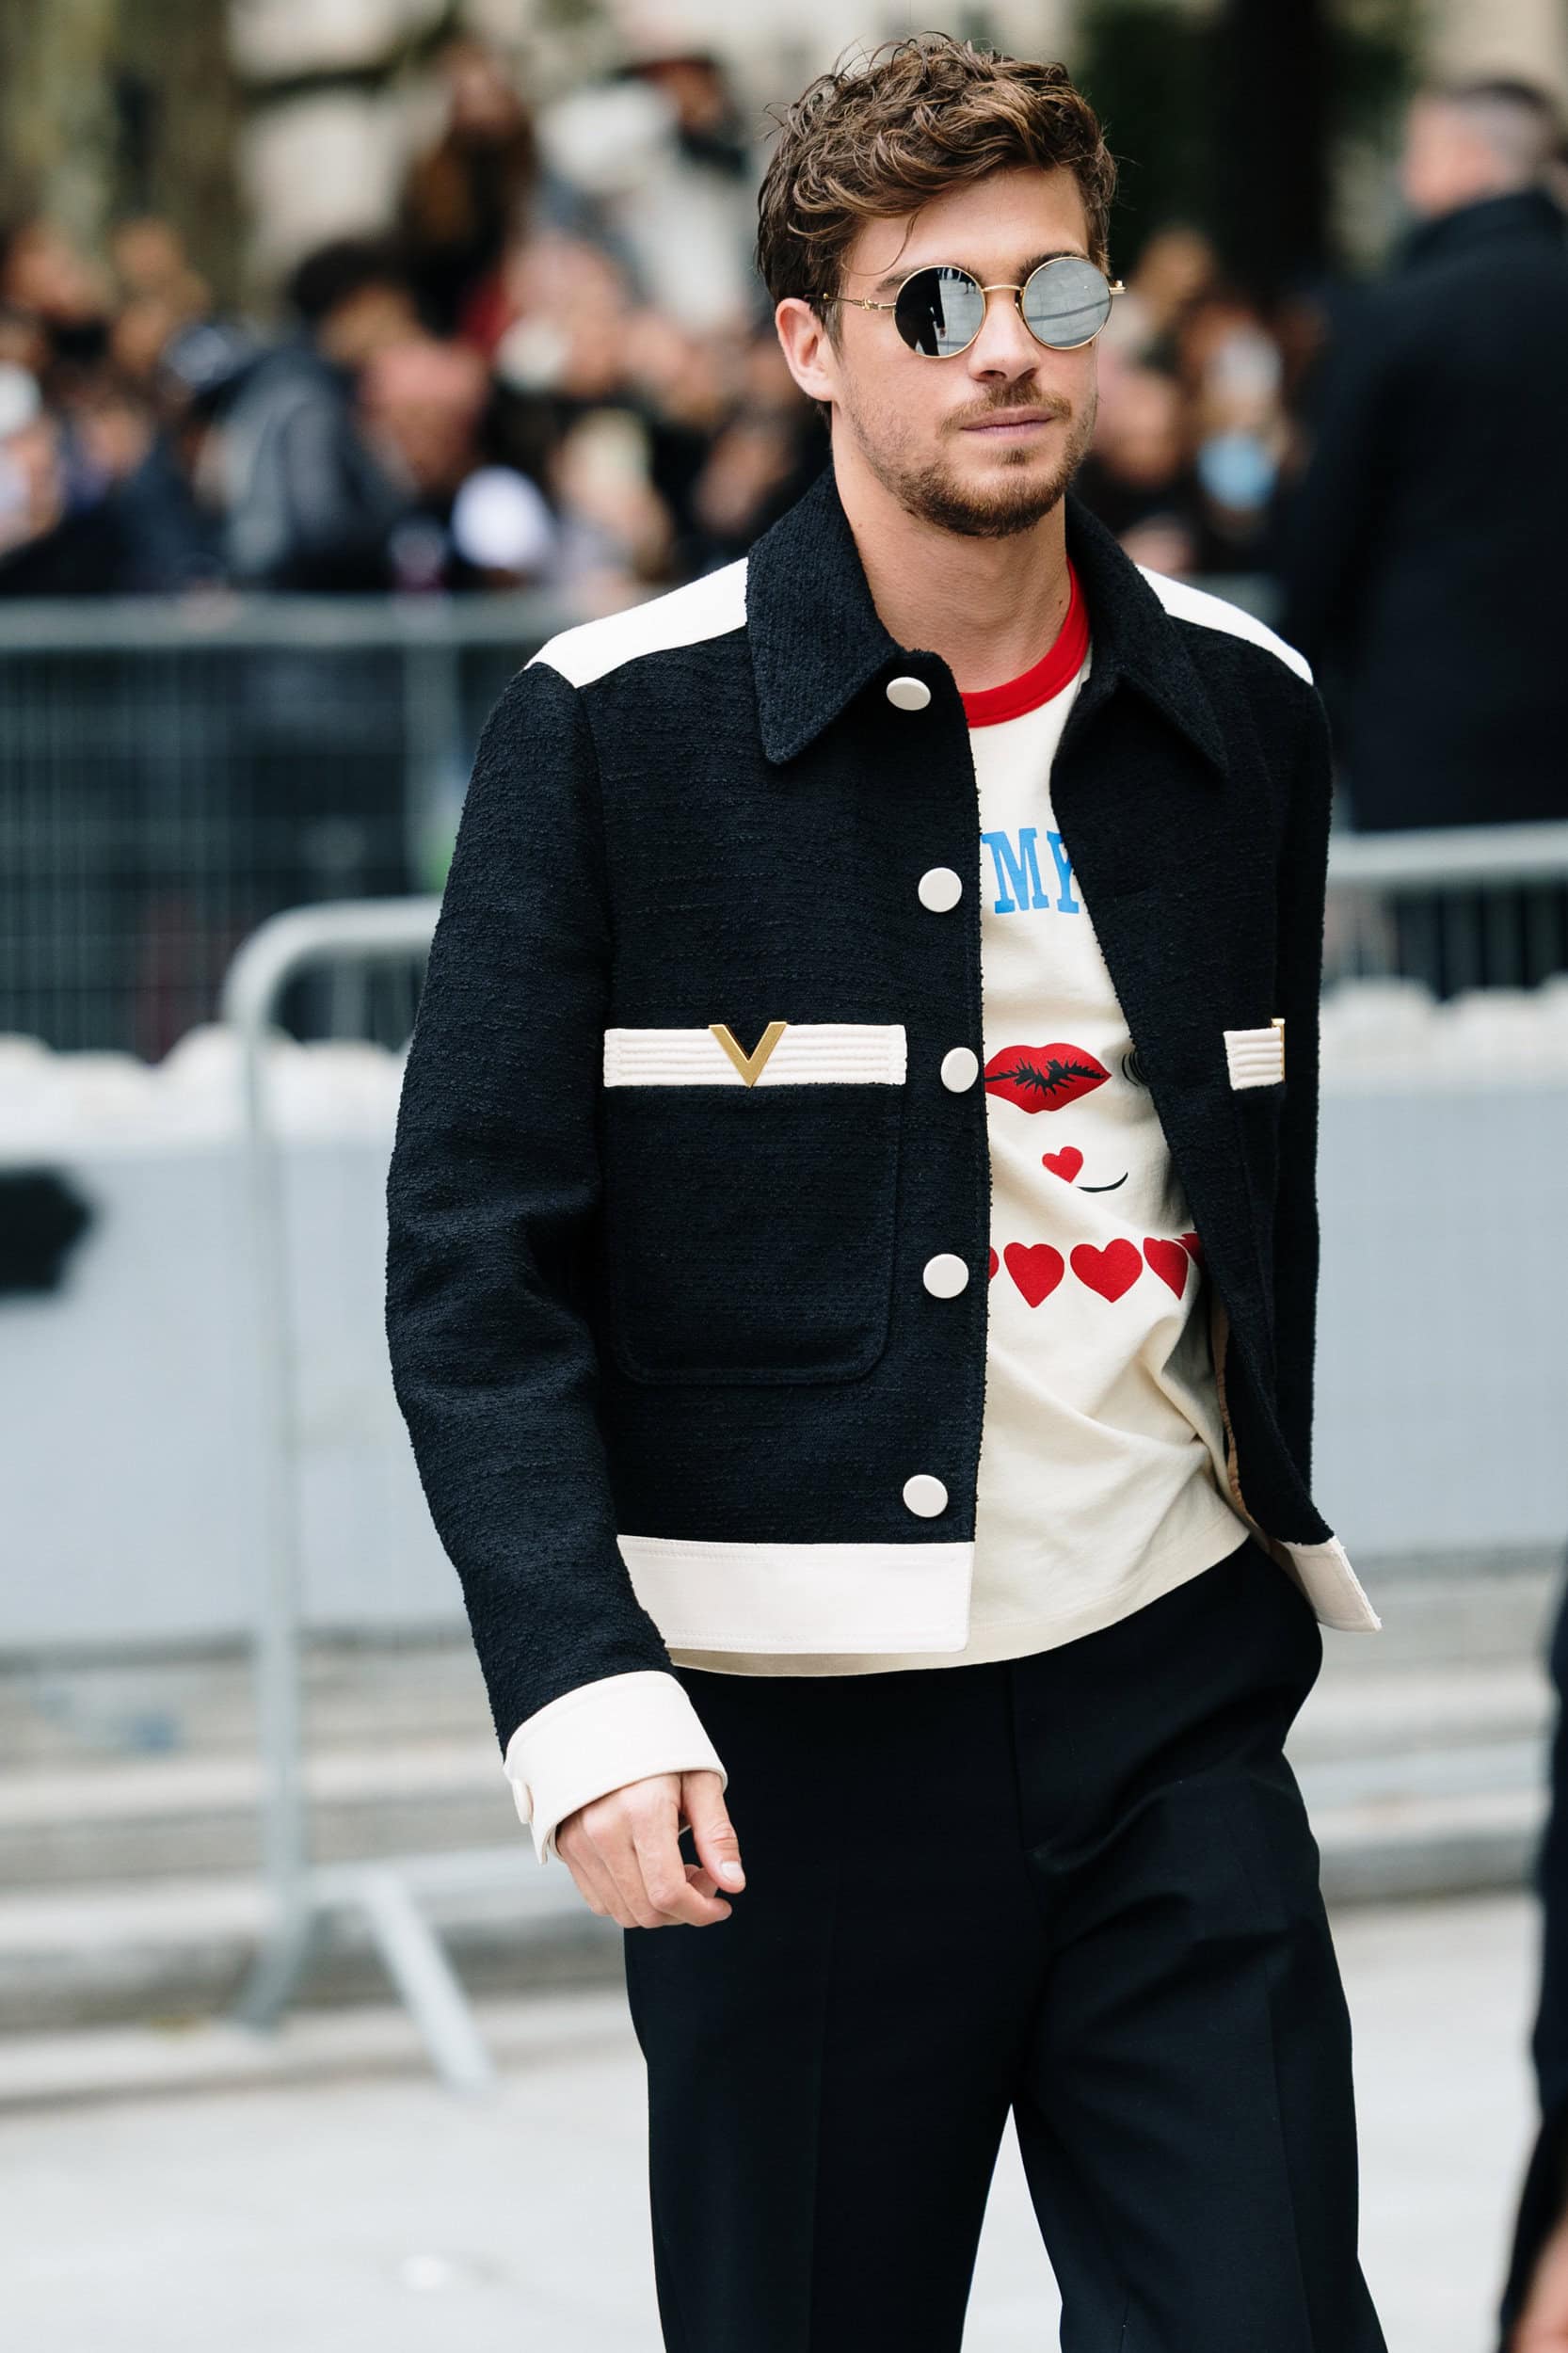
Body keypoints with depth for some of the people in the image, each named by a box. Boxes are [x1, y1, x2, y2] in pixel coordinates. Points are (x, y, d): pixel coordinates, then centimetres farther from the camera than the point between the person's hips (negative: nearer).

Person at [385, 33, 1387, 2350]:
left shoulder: (1241, 718, 7)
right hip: (790, 1745, -3)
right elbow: (477, 1263, -7)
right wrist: (579, 1694, -17)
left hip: (1171, 1712, 3)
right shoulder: (615, 734, -5)